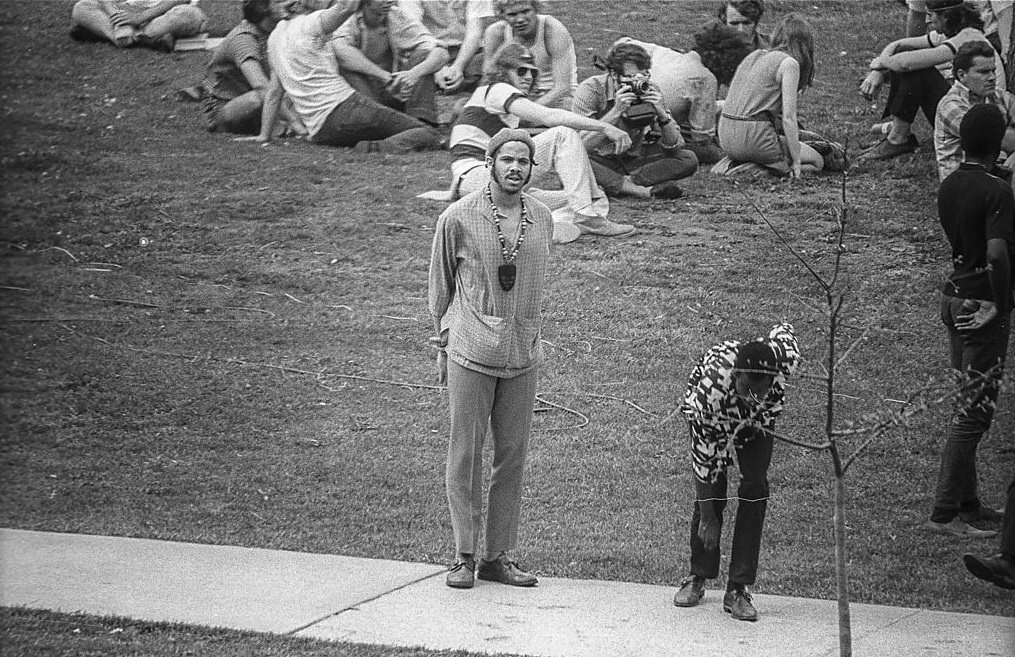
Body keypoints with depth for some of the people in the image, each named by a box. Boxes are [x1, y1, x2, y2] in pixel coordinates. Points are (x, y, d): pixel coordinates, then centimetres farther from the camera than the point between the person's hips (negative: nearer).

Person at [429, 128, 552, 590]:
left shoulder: (542, 218, 5)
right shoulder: (459, 218, -5)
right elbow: (441, 284, 5)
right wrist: (443, 346, 7)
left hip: (523, 356, 4)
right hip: (471, 353, -4)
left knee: (513, 456, 6)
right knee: (465, 453, 1)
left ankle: (499, 557, 15)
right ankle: (464, 556, 10)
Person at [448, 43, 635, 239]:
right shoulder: (497, 90, -6)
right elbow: (549, 117, -19)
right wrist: (604, 127, -21)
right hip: (476, 177, -10)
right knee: (564, 135, -17)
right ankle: (586, 215, -24)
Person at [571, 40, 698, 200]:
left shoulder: (651, 90, -8)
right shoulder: (591, 88, -18)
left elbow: (674, 146, -8)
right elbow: (580, 144, -28)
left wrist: (662, 114, -26)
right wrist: (616, 111, -35)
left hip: (634, 160, 4)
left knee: (688, 159, -15)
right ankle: (644, 189, -35)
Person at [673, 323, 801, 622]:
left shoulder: (786, 359, -39)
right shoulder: (711, 388, -44)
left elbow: (782, 328, -12)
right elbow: (704, 456, -34)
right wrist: (708, 518, -28)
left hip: (758, 418, 2)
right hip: (710, 417, -2)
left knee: (755, 491, -12)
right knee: (710, 490, -10)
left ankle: (738, 589, -9)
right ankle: (698, 578, 12)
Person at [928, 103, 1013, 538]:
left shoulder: (948, 187, 7)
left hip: (954, 296, 8)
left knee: (969, 404, 17)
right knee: (975, 411, -4)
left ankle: (967, 502, 25)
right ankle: (945, 513, -4)